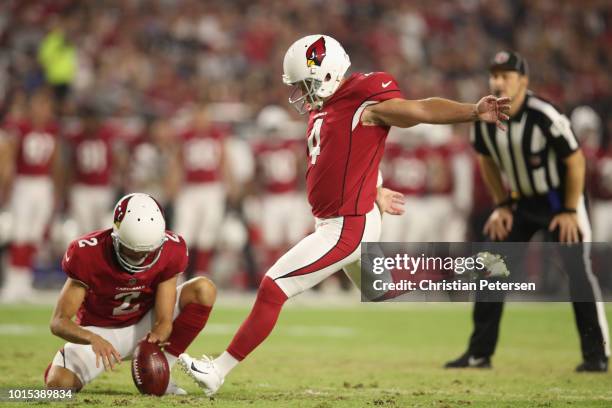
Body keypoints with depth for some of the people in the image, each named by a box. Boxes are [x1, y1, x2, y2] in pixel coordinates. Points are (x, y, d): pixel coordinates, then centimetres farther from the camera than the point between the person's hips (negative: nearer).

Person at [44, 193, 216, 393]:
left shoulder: (169, 251, -22)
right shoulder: (88, 255, -28)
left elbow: (164, 321, -18)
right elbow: (59, 322, -27)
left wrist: (155, 337, -43)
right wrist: (94, 339, -47)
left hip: (144, 325, 2)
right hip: (100, 332, -2)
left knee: (203, 289, -21)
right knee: (58, 383, -29)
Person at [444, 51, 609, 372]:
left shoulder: (544, 117, -27)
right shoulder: (484, 119, -10)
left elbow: (575, 161, -17)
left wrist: (570, 211, -15)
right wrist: (501, 206, 4)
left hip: (560, 199, -6)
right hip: (520, 201, 6)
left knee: (577, 271, -13)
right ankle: (479, 353, 9)